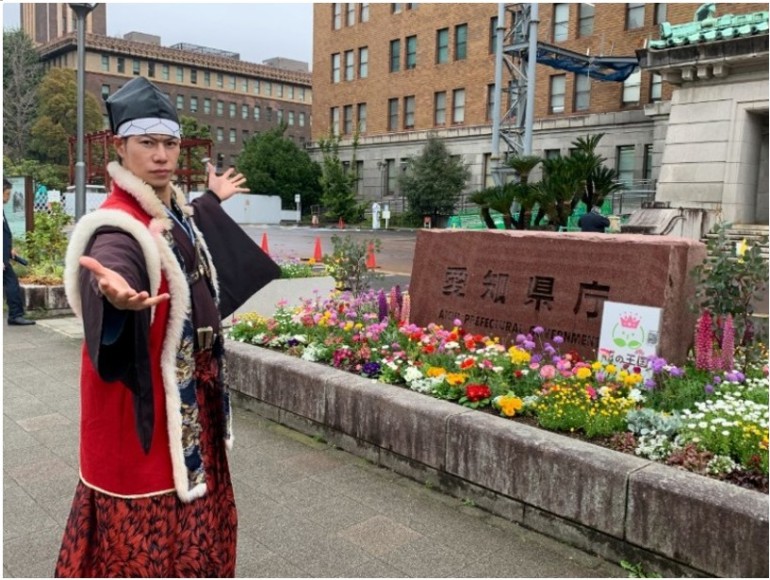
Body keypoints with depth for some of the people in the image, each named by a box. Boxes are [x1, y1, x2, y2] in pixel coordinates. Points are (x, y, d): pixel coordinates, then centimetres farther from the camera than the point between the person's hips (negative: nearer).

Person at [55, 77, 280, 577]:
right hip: (144, 396, -9)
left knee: (191, 499, 25)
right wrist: (115, 291, -69)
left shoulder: (175, 206, 4)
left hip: (190, 391, 9)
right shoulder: (119, 223, -24)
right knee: (145, 517, 5)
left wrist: (213, 200, 44)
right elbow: (111, 264, -47)